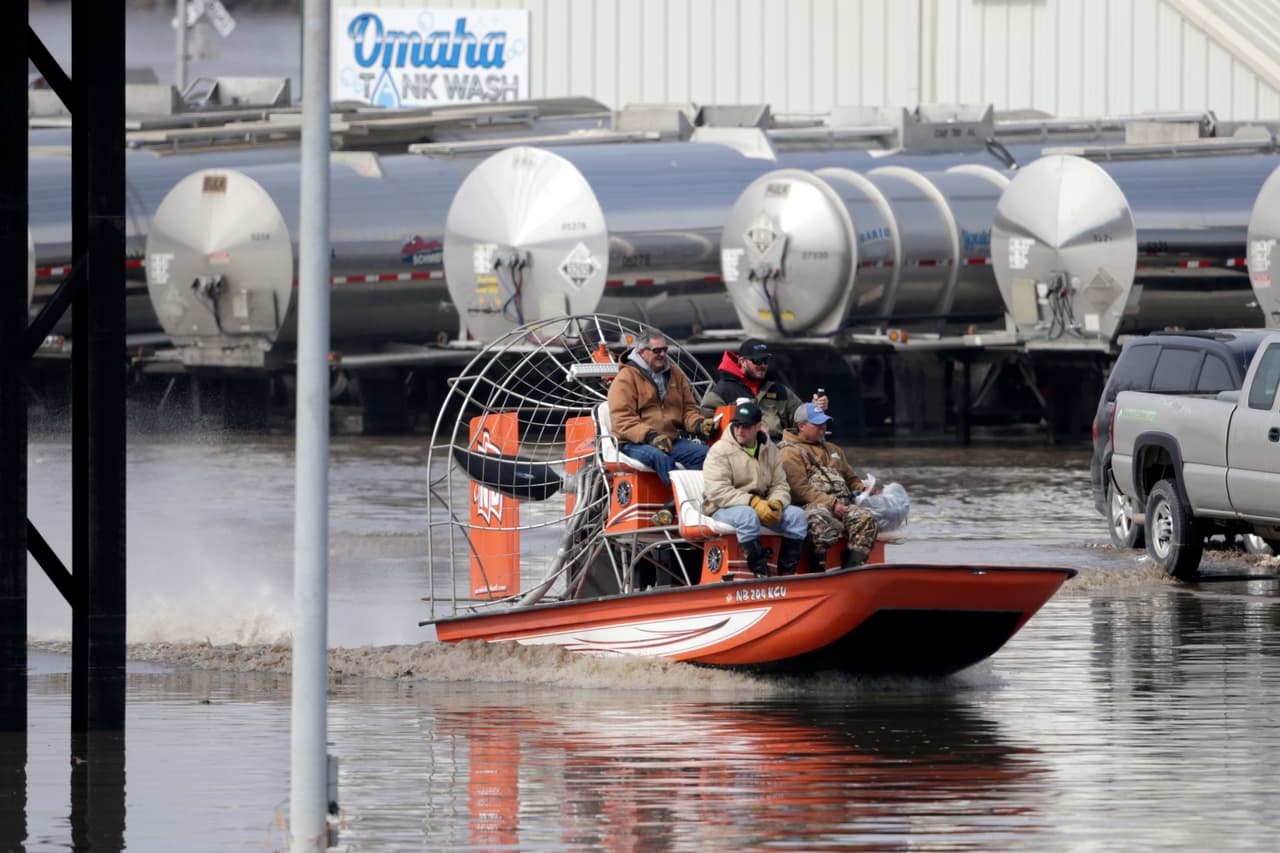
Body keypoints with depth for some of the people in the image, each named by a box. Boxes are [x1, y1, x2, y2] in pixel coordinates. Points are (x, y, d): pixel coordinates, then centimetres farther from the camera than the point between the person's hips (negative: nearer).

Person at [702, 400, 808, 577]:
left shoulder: (769, 450, 12)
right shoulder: (720, 450, -6)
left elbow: (780, 485, 11)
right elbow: (717, 491, -18)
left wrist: (776, 503, -15)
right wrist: (753, 503, -26)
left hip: (760, 506, 6)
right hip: (723, 509, -6)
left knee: (797, 515, -15)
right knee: (747, 515, -39)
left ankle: (787, 573, -17)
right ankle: (760, 573, -38)